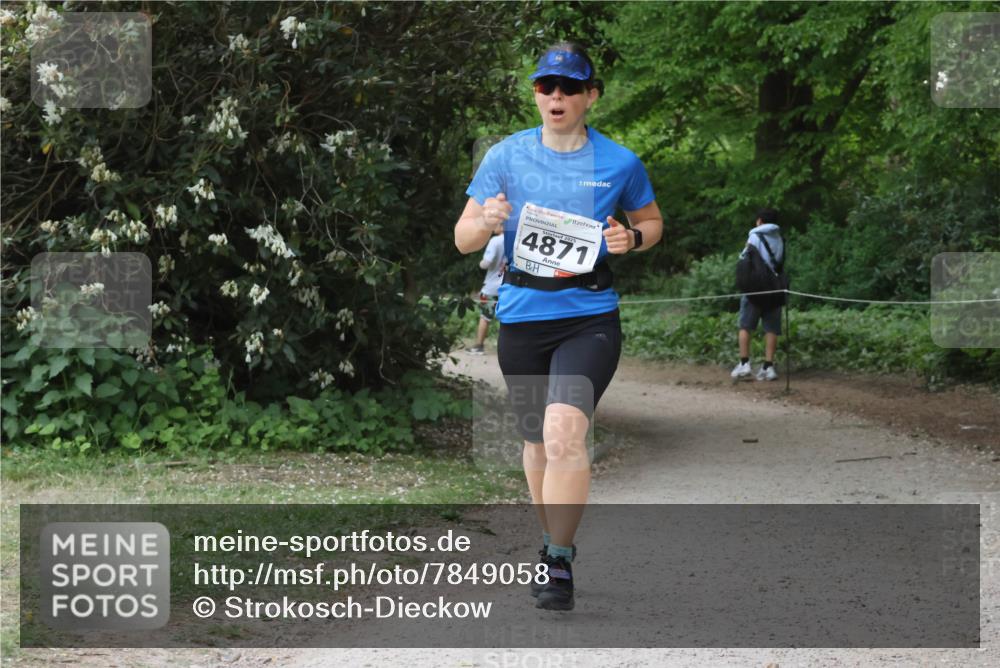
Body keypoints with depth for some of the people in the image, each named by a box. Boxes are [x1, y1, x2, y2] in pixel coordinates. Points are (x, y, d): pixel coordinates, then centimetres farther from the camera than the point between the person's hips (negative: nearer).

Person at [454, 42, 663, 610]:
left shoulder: (620, 163, 0)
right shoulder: (507, 156, 2)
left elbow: (652, 222, 17)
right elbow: (463, 239, 4)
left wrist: (631, 239, -6)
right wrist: (487, 222, -18)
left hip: (590, 318, -3)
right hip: (522, 318, 3)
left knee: (565, 432, -22)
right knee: (538, 441, 13)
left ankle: (560, 563, -15)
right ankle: (554, 541, 36)